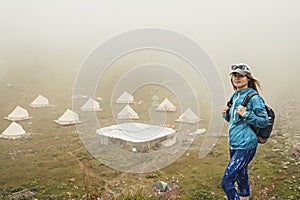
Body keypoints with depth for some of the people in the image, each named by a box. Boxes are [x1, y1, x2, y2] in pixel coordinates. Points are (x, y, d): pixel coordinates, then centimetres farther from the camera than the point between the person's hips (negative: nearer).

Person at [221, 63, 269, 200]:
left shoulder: (253, 97, -12)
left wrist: (246, 114, -21)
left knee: (226, 181, -9)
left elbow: (264, 122, -9)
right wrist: (226, 114, -1)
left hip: (245, 146, -8)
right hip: (233, 145, 8)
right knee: (241, 178, 21)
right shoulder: (234, 96, 10)